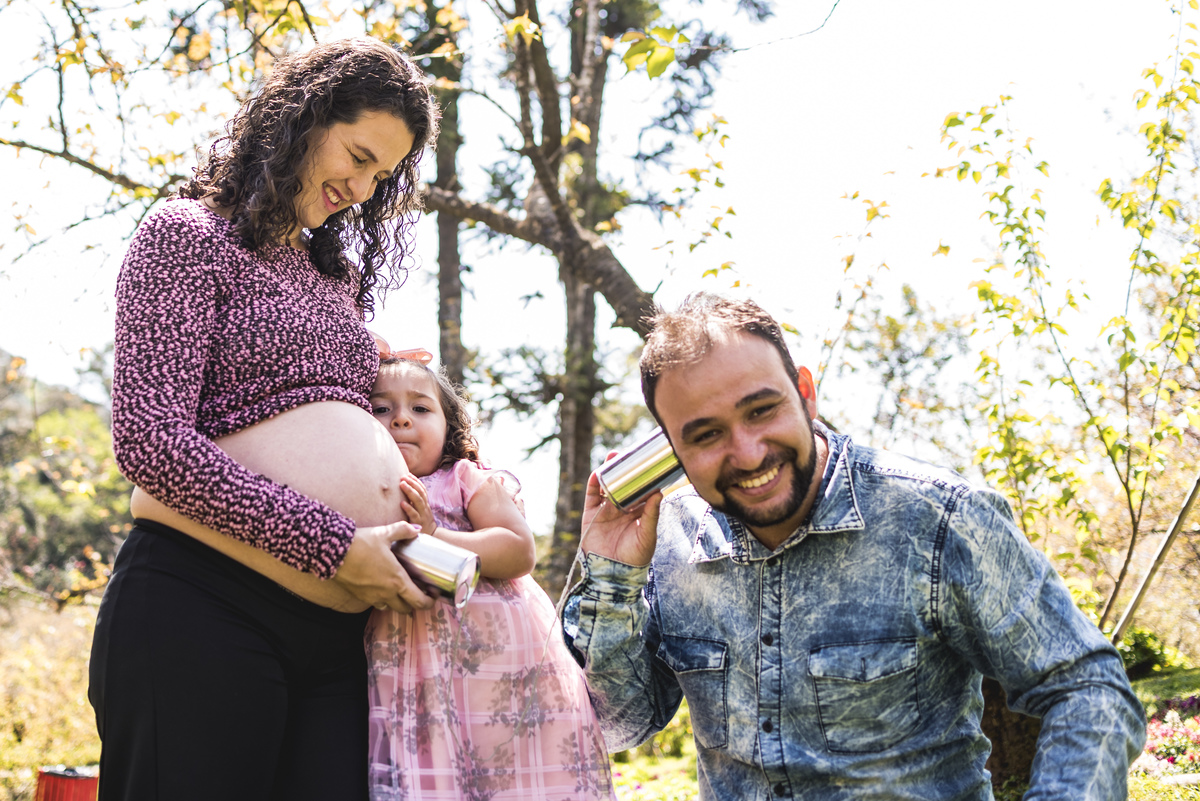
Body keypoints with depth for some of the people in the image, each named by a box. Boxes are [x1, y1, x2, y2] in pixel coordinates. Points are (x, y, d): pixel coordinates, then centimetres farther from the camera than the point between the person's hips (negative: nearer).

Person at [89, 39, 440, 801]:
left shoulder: (339, 276, 24)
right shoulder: (188, 234, 0)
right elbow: (152, 440, -12)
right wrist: (334, 546, -14)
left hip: (339, 632, 7)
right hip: (201, 610, -6)